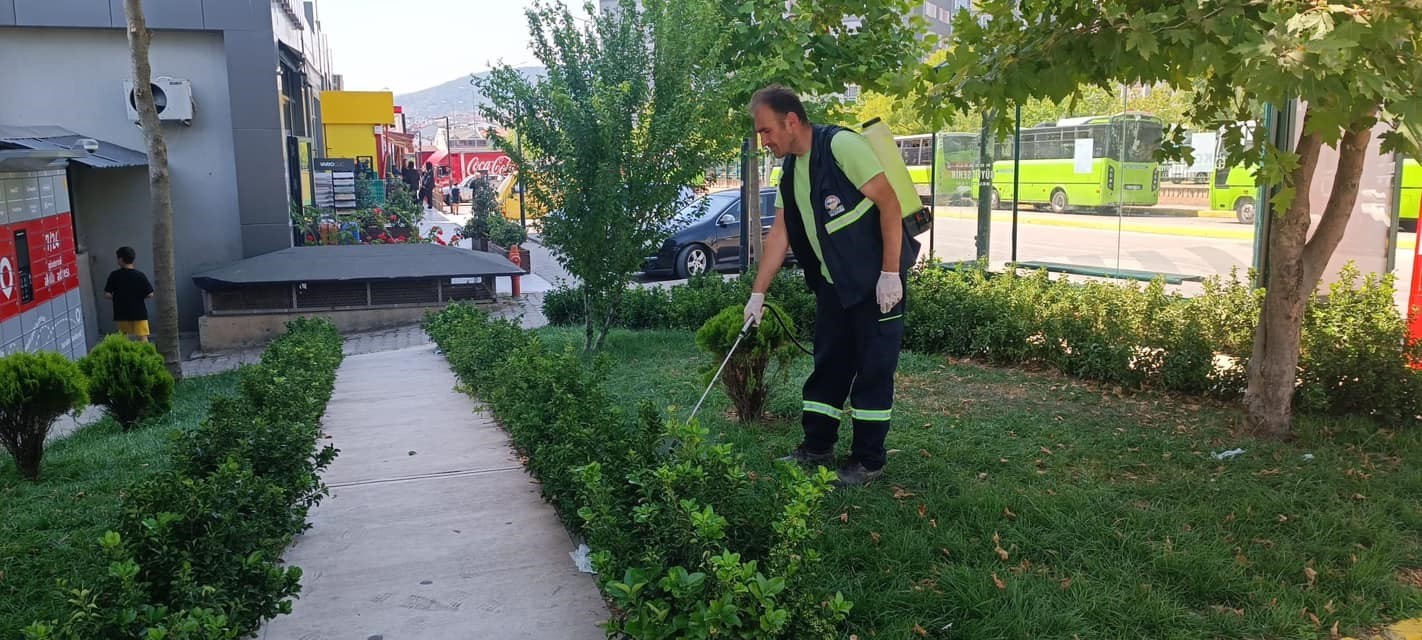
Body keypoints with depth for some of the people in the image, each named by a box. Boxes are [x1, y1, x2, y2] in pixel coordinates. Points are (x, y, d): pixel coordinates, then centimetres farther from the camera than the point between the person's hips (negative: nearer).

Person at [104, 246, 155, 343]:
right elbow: (150, 294, -8)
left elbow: (107, 294, -7)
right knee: (143, 338, -2)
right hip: (139, 312, -2)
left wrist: (116, 297, 12)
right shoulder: (140, 275, -8)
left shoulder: (114, 275, -6)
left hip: (121, 313, 2)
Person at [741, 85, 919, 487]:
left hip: (877, 279, -8)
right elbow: (779, 234, 11)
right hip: (833, 283, 8)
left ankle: (868, 461, 10)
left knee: (873, 370, 0)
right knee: (827, 366, 13)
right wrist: (758, 294, 9)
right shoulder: (790, 171, 8)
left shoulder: (841, 145, -18)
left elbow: (889, 204, -19)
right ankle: (816, 449, 25)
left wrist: (890, 273, -20)